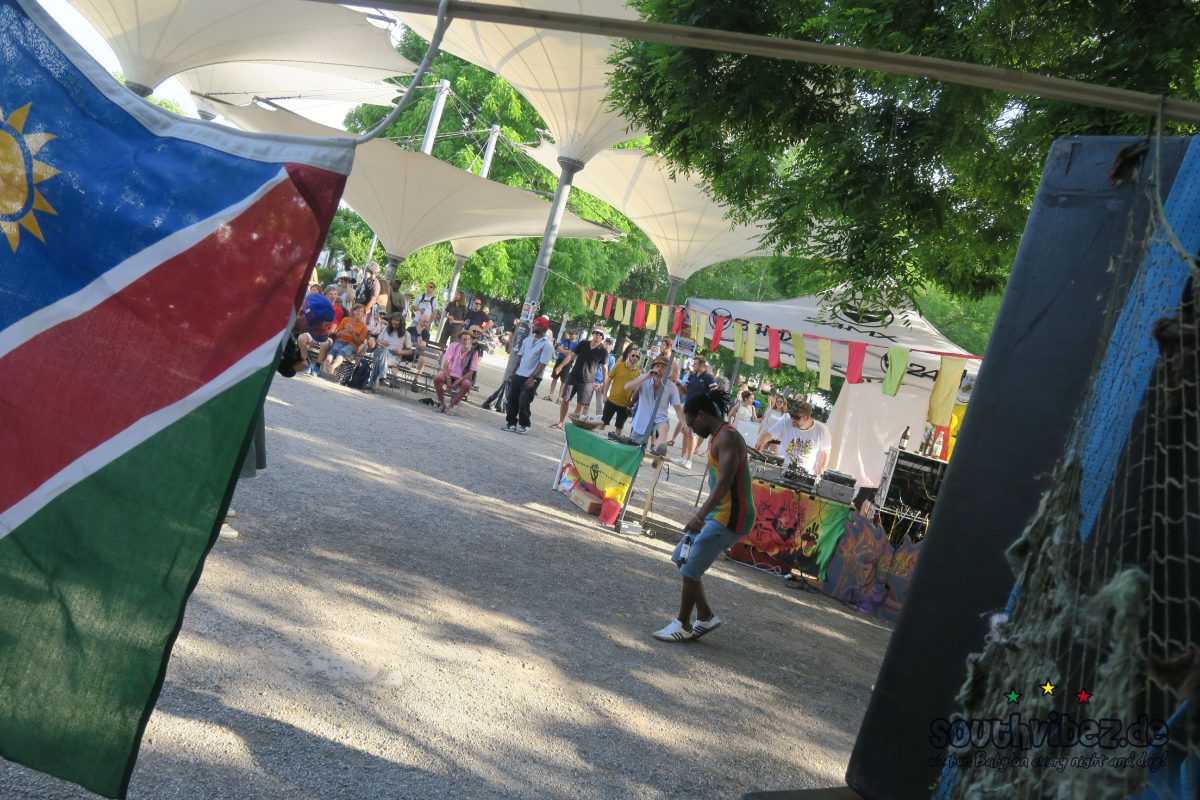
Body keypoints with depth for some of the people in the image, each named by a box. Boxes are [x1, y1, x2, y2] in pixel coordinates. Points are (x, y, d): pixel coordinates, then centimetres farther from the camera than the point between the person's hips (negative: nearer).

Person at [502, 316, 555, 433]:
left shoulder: (547, 344, -12)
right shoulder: (528, 339, 9)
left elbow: (542, 364, -16)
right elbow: (520, 356, 14)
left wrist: (533, 378, -20)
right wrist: (514, 372, 11)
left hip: (532, 378, -6)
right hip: (519, 375, 6)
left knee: (523, 402, -6)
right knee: (512, 399, 6)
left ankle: (524, 425, 12)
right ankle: (511, 422, 19)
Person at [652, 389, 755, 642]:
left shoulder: (727, 437, -16)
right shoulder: (720, 437, 15)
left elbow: (726, 481, -28)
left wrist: (701, 514, -36)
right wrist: (703, 514, 28)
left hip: (729, 517, -11)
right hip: (718, 514, 11)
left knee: (691, 569, -4)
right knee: (683, 559, 16)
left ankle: (683, 625, 12)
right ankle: (705, 616, 21)